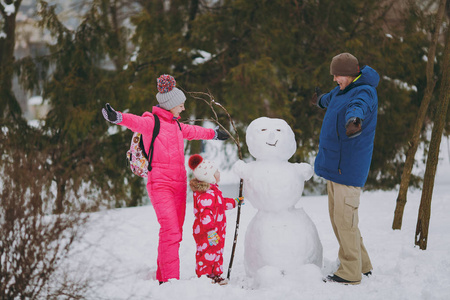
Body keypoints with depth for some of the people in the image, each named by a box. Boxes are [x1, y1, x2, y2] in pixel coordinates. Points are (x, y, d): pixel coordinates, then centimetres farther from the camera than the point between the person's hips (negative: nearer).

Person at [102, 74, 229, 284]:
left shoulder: (175, 125, 18)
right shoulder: (152, 122, -8)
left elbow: (193, 131, 38)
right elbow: (136, 122, -30)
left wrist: (213, 133, 55)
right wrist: (117, 117, -51)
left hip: (178, 184, 9)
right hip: (160, 184, -8)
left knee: (175, 233, 10)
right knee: (171, 232, -15)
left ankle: (162, 278, 20)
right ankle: (170, 280, -14)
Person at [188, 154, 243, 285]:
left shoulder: (212, 190, 10)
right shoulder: (206, 195, -26)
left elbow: (221, 203, 29)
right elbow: (206, 214, -32)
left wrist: (234, 202, 38)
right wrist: (211, 232, -36)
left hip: (217, 230, 11)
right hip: (206, 233, -11)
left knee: (217, 252, 20)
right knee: (207, 254, -2)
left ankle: (216, 275, 32)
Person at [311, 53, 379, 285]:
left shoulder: (364, 92, -15)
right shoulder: (342, 90, 14)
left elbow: (359, 106, -41)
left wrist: (354, 120, -63)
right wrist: (320, 100, 63)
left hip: (350, 167, -10)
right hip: (335, 164, 10)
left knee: (345, 218, -8)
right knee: (337, 217, 13)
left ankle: (351, 273, 0)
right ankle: (362, 265, 23)